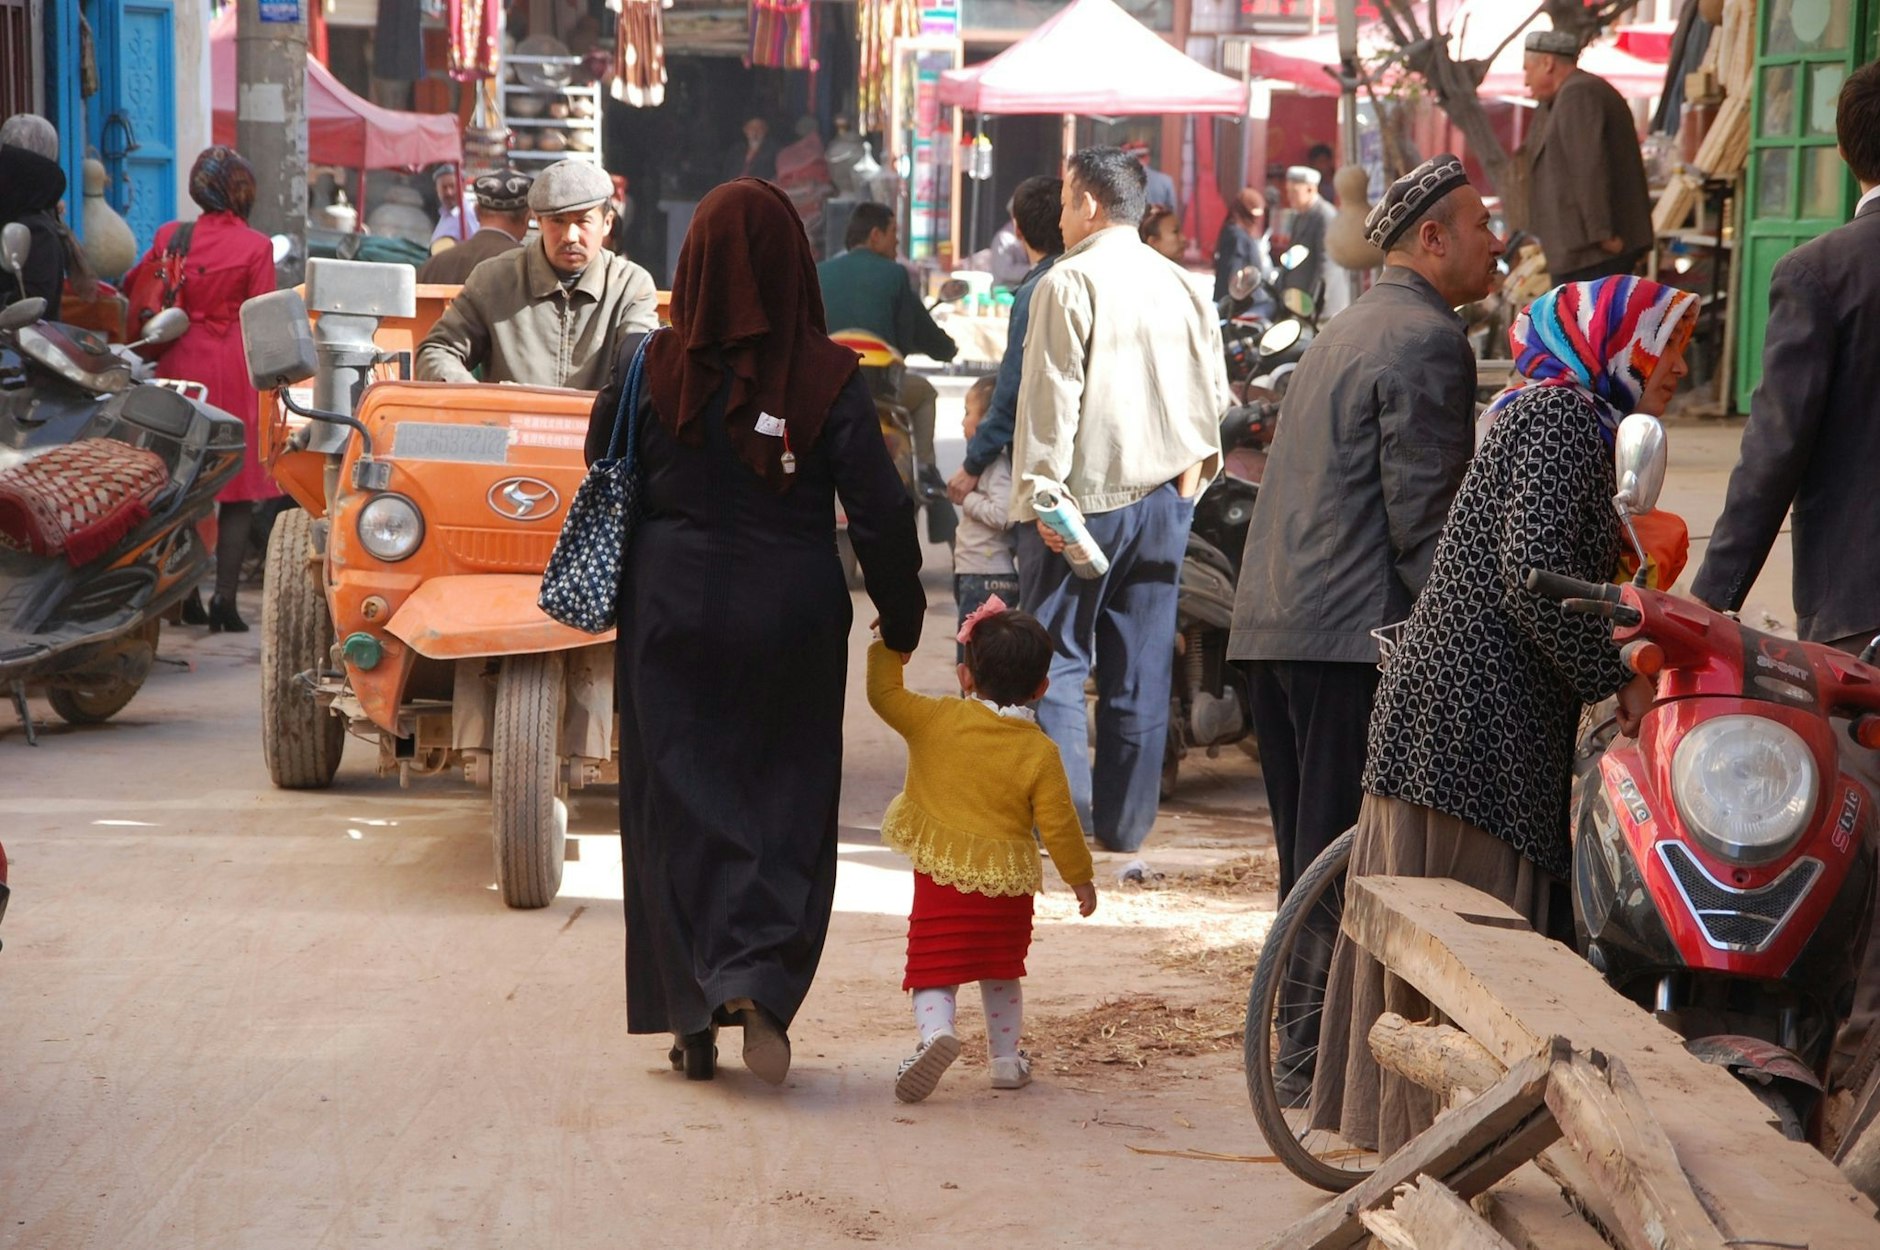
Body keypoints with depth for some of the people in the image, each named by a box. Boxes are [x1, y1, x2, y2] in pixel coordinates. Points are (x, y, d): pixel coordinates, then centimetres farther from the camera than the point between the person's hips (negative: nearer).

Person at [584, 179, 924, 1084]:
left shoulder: (648, 369, -6)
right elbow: (878, 512, -7)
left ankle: (694, 1016, 8)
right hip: (791, 621, -1)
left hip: (671, 611, 1)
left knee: (679, 805, 9)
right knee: (787, 804, 9)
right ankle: (760, 984, -9)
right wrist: (902, 618, 5)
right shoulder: (828, 380, -9)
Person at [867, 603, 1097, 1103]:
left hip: (941, 879, -2)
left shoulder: (937, 719, -6)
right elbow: (1058, 824, -2)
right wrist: (1080, 878, 12)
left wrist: (891, 641, 17)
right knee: (1002, 973, 23)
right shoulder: (1040, 752, -4)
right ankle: (1005, 1056, 27)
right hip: (1008, 887, 2)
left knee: (933, 972, 0)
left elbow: (883, 692, 4)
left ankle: (936, 1030, -27)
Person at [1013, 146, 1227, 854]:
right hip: (1163, 499, 6)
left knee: (1056, 657, 0)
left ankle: (1061, 811, -9)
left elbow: (1052, 397, -13)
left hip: (1085, 495, -6)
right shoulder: (1182, 287, 10)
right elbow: (1211, 395, 12)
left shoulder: (1069, 282, -9)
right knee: (1140, 668, 7)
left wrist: (1041, 493, -12)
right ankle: (1125, 820, 10)